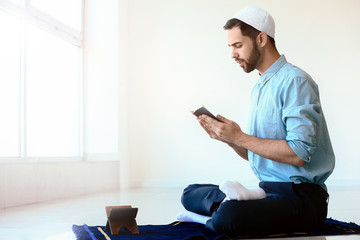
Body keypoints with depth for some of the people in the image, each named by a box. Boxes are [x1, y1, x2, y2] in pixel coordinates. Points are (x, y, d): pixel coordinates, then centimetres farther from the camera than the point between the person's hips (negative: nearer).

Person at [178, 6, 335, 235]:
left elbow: (298, 153, -22)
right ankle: (240, 199, -13)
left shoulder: (294, 81, -12)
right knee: (190, 194, 8)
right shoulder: (259, 88, 17)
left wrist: (239, 137, -16)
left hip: (301, 196, -9)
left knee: (226, 218, -34)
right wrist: (227, 137, 0)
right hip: (267, 189, 9)